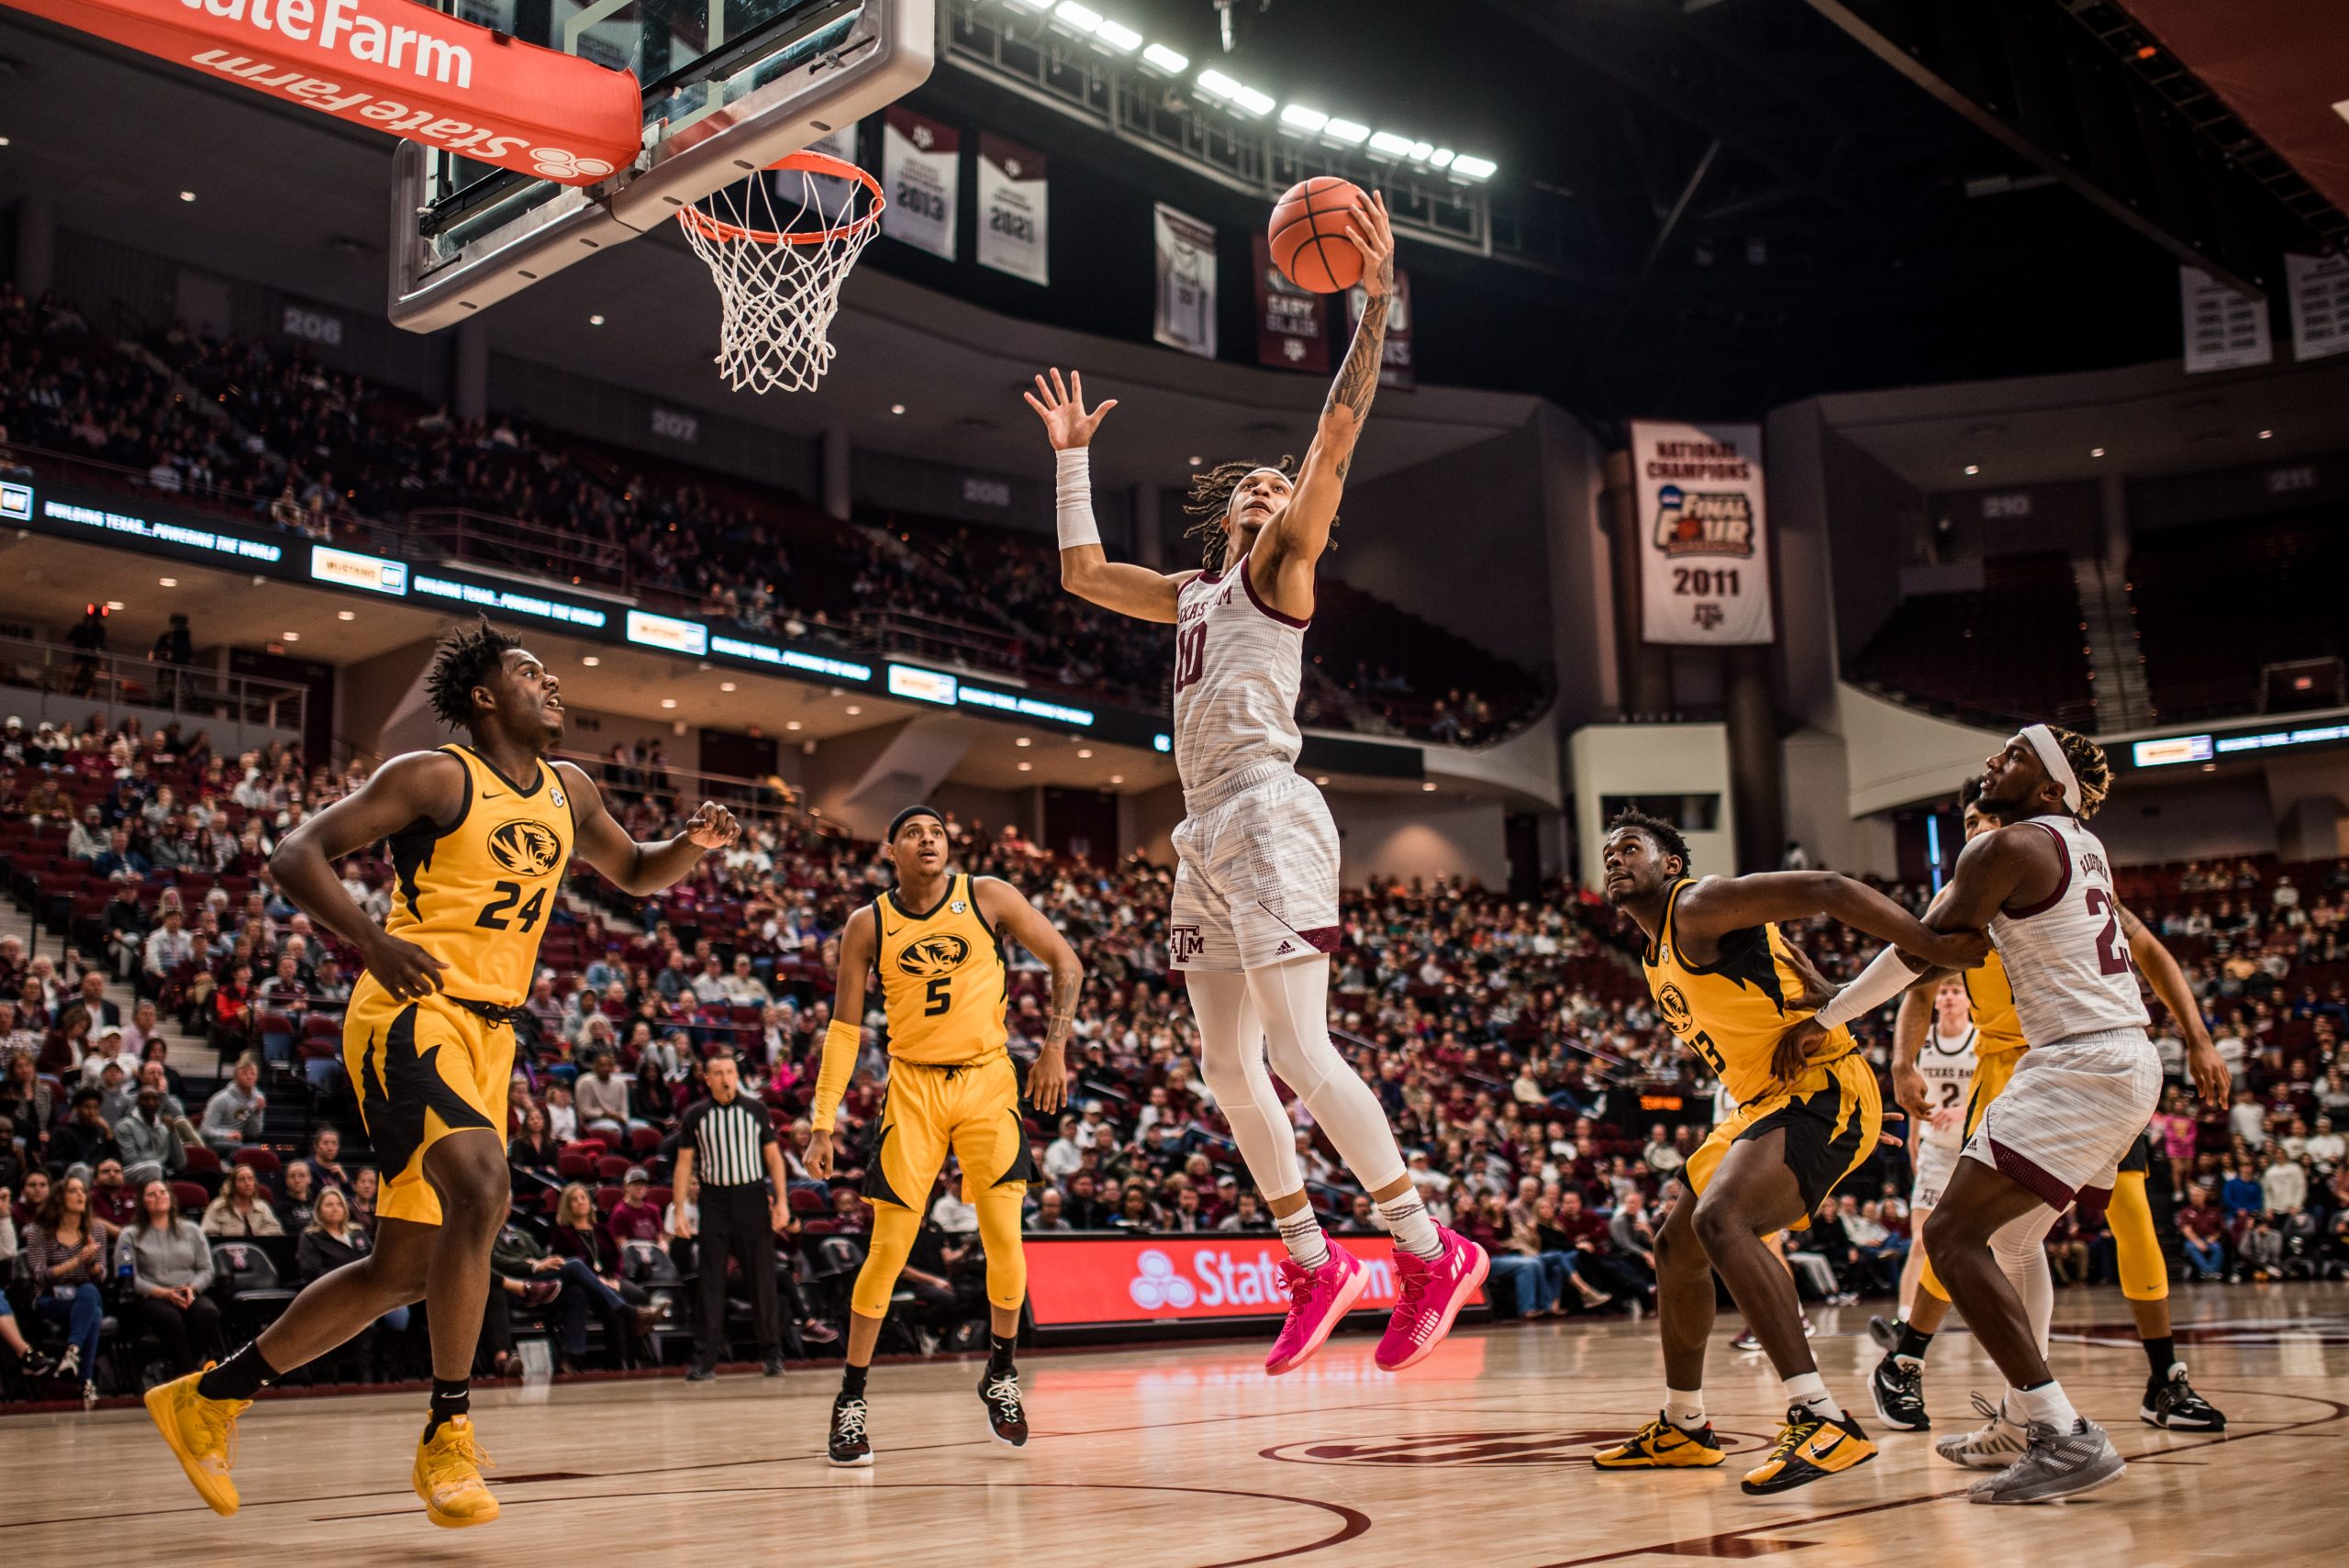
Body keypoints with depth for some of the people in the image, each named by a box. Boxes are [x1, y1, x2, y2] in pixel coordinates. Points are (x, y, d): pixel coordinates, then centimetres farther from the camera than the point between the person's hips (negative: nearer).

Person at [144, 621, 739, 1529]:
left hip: (488, 1035, 8)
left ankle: (209, 1399, 24)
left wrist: (690, 847, 6)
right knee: (482, 1189, -29)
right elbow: (296, 854, -9)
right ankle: (446, 1440, -19)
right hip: (412, 1014, -7)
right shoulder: (436, 776, -6)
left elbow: (634, 874, 28)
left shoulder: (567, 792, 15)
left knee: (404, 1270, 8)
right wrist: (372, 942, -25)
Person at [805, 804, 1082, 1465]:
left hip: (987, 1080, 0)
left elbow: (1066, 963, 3)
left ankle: (1000, 1375, 16)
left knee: (1004, 1238, -8)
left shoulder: (987, 897, -4)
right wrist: (823, 1123, -4)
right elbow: (844, 1028, 3)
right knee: (889, 1249, -5)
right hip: (913, 1087, 0)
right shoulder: (868, 925, -1)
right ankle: (851, 1399, 9)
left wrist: (1055, 1047, -7)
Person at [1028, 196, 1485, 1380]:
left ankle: (1430, 1250, -9)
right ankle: (1315, 1266, 16)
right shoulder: (1192, 593, 24)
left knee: (1297, 1051, -16)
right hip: (1208, 834, 8)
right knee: (1228, 1071, 7)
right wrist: (1073, 456, 35)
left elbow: (1338, 432, -5)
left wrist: (1375, 302, -10)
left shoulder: (1281, 566, 6)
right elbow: (1082, 572, 33)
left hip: (1266, 813, -8)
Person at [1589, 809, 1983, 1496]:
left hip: (1821, 1090, -11)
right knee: (1676, 1246, 17)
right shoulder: (1657, 962, 17)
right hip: (1766, 1102, 11)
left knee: (1720, 1218, -31)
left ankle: (1821, 1420, -34)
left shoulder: (1699, 906, -10)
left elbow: (1828, 890, -21)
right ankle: (1683, 1428, 31)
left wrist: (1933, 945, -31)